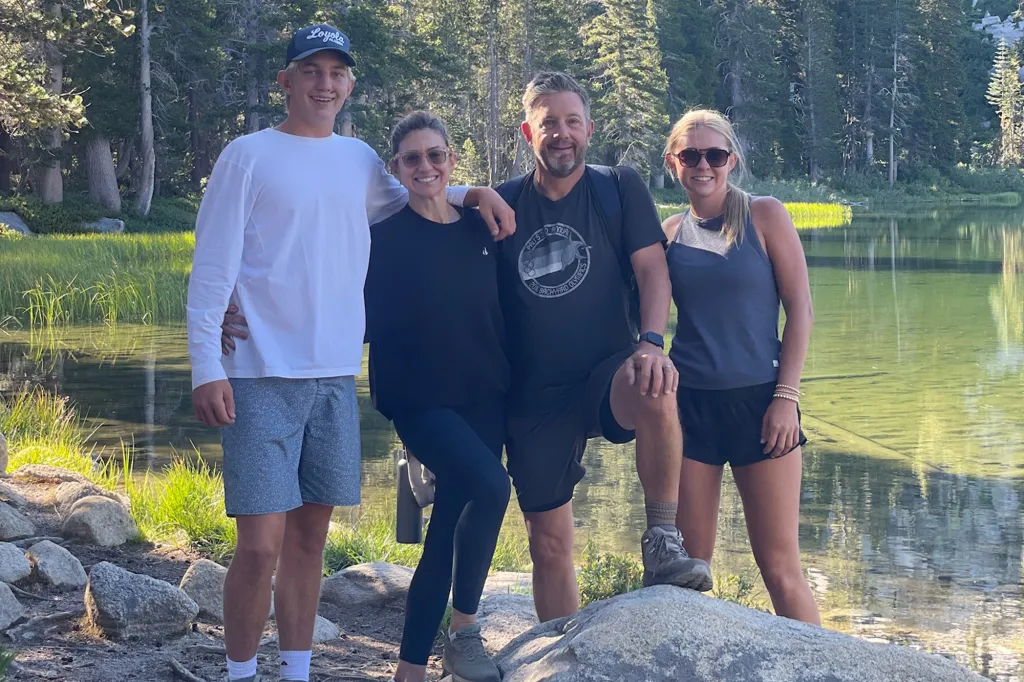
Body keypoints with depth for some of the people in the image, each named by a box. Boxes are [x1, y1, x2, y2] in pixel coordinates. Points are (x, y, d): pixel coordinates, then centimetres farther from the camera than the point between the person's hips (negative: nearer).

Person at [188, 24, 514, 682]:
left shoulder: (361, 160, 13)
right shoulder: (248, 156, -2)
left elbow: (410, 199, 33)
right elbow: (212, 268, -5)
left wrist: (475, 194, 14)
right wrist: (207, 367, -12)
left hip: (336, 378, 5)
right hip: (262, 378, -5)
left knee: (310, 536, 11)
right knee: (261, 544, -9)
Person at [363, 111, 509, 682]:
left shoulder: (481, 229, 7)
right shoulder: (386, 237, -4)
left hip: (484, 398, 5)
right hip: (421, 400, -5)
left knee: (449, 530, 5)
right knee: (490, 484, -27)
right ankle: (464, 629, -12)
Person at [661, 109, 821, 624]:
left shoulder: (764, 216, 0)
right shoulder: (669, 232, 8)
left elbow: (800, 308, -3)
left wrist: (786, 397, -10)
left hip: (759, 402, -3)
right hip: (689, 404, 3)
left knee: (780, 568, -3)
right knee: (689, 563, 5)